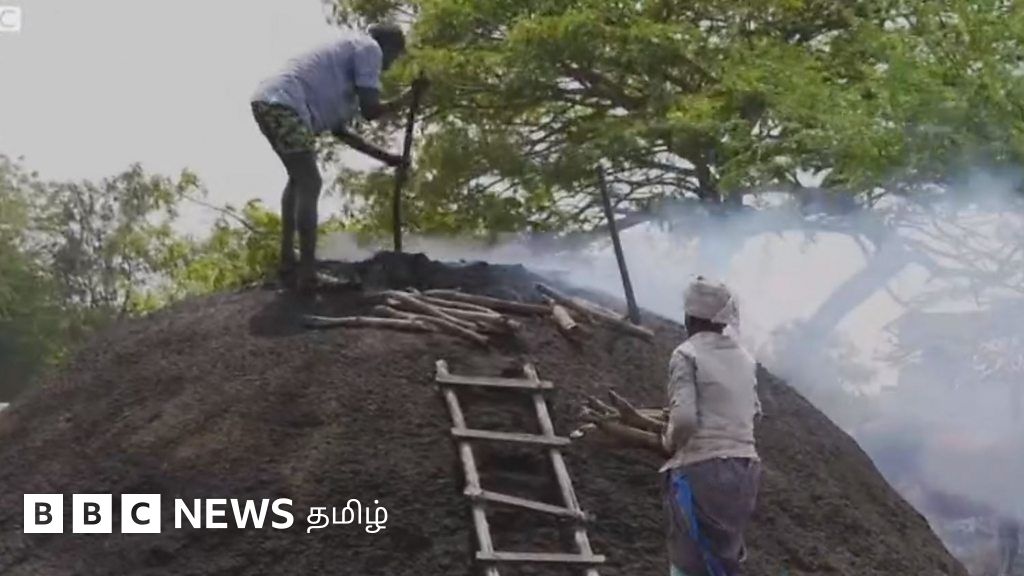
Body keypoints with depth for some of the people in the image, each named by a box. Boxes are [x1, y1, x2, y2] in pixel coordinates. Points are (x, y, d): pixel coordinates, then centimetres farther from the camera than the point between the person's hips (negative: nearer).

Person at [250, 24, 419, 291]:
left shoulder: (348, 52, 32)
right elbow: (370, 110, -4)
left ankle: (287, 263, 27)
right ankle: (307, 274, -5)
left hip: (268, 103, 10)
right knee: (309, 184, -5)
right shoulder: (369, 48, 5)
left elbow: (339, 130, 33)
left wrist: (384, 156, 36)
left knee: (299, 179, 23)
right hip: (283, 105, -10)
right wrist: (406, 98, 12)